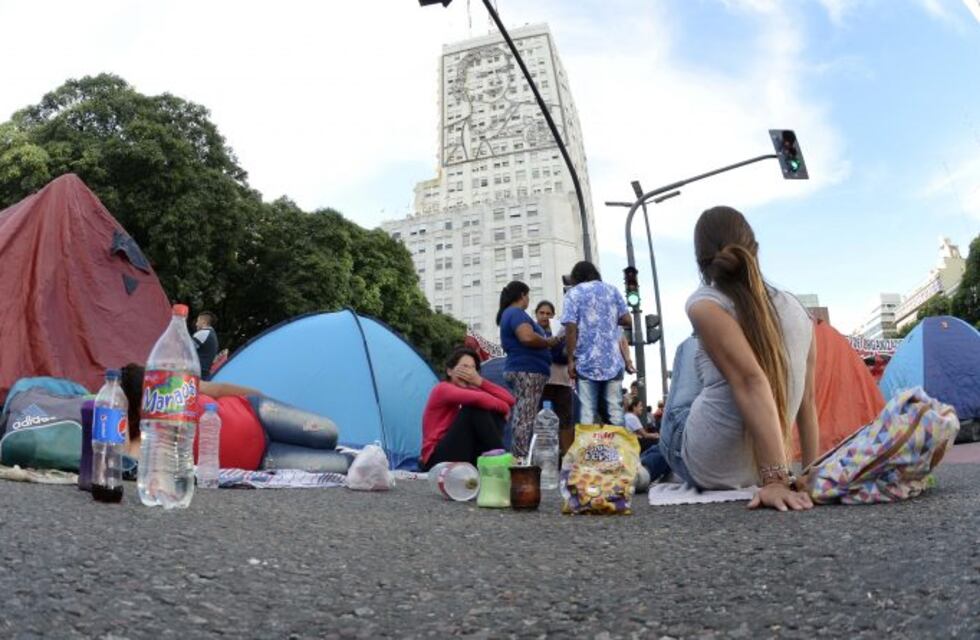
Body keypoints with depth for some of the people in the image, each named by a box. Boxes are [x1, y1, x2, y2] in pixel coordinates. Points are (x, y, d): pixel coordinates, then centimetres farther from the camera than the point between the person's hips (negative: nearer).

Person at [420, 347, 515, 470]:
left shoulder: (471, 390, 13)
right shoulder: (443, 389, -10)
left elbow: (509, 400, 0)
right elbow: (479, 399, -30)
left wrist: (480, 382, -9)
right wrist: (504, 408, -12)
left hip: (467, 459, 8)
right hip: (439, 461, -7)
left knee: (494, 413, -6)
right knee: (476, 408, -22)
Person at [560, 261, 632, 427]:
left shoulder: (573, 293, 3)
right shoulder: (612, 289, 12)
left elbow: (570, 328, -7)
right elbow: (627, 320, 8)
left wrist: (571, 360, -5)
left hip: (586, 361, -2)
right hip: (613, 360, 2)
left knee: (587, 411, -1)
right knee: (615, 409, 4)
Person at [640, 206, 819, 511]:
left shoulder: (706, 303, -14)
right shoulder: (797, 310, 4)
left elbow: (751, 382, -27)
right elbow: (807, 402, 6)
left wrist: (776, 480, -30)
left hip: (705, 469, -5)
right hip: (753, 471, 6)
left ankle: (652, 464, 29)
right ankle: (654, 462, 38)